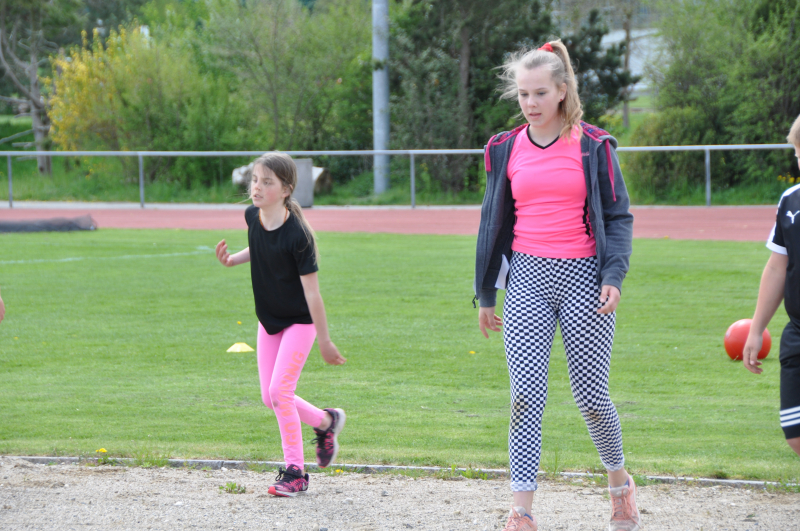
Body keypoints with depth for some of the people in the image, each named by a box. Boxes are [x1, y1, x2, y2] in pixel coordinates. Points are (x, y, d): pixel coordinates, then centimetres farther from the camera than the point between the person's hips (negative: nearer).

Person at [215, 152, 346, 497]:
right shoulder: (252, 217, -6)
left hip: (299, 321, -7)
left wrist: (324, 340, -16)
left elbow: (312, 292, -21)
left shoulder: (297, 235, -26)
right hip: (268, 320, 7)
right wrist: (232, 259, -2)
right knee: (270, 398, 9)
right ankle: (325, 421, 33)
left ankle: (295, 471, 0)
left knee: (280, 390, -16)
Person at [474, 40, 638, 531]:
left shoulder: (593, 146, 1)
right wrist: (486, 295, 15)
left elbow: (618, 216, 2)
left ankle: (619, 480, 29)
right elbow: (494, 223, 15)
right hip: (527, 279, 2)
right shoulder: (506, 150, 8)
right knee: (526, 396, -8)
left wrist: (613, 276, -12)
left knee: (590, 394, 2)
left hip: (582, 277, -2)